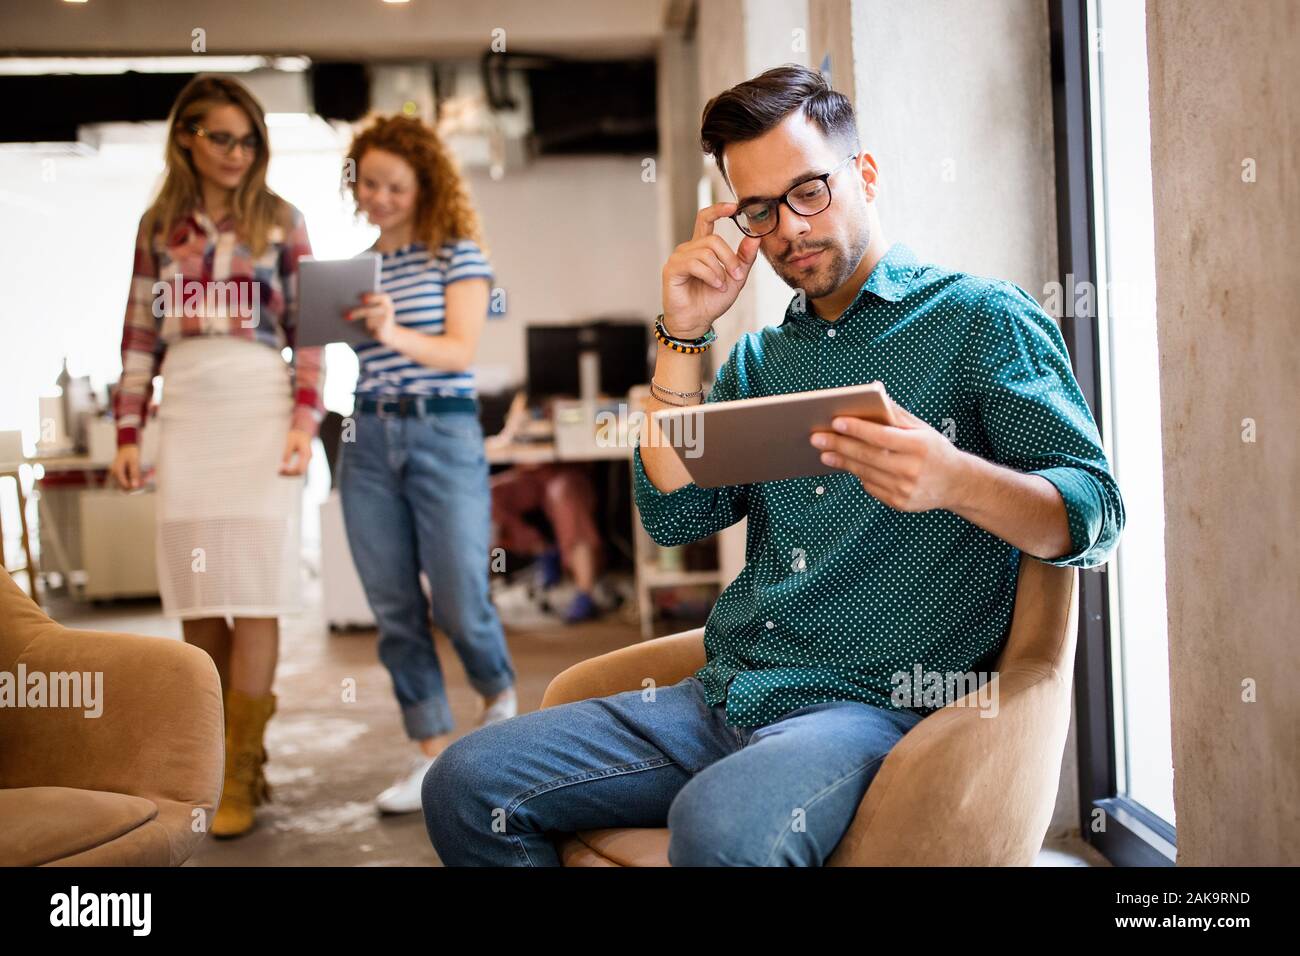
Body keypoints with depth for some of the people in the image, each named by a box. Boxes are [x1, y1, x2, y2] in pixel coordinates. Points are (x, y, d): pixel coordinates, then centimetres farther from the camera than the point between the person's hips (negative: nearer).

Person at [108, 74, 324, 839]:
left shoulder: (281, 220, 6)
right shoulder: (159, 227, 12)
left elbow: (309, 330, 3)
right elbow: (140, 336, 12)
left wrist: (306, 421, -8)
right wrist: (128, 432, 6)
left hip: (262, 411, -2)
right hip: (186, 415, 3)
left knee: (254, 593, -6)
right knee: (198, 600, 2)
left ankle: (241, 778, 1)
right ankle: (229, 761, 15)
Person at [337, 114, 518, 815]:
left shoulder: (457, 252, 1)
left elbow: (462, 350, -9)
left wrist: (397, 335, -28)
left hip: (444, 431, -4)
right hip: (368, 438, 4)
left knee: (459, 604, -4)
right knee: (394, 609, 3)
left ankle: (500, 696, 28)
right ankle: (433, 752, 14)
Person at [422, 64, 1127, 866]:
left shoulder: (981, 317, 0)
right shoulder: (762, 358, 19)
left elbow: (1096, 515, -8)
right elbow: (675, 514, 9)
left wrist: (955, 480, -29)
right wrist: (684, 335, 3)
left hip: (874, 707, -6)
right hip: (721, 699, 6)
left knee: (719, 825, -37)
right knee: (467, 785, -6)